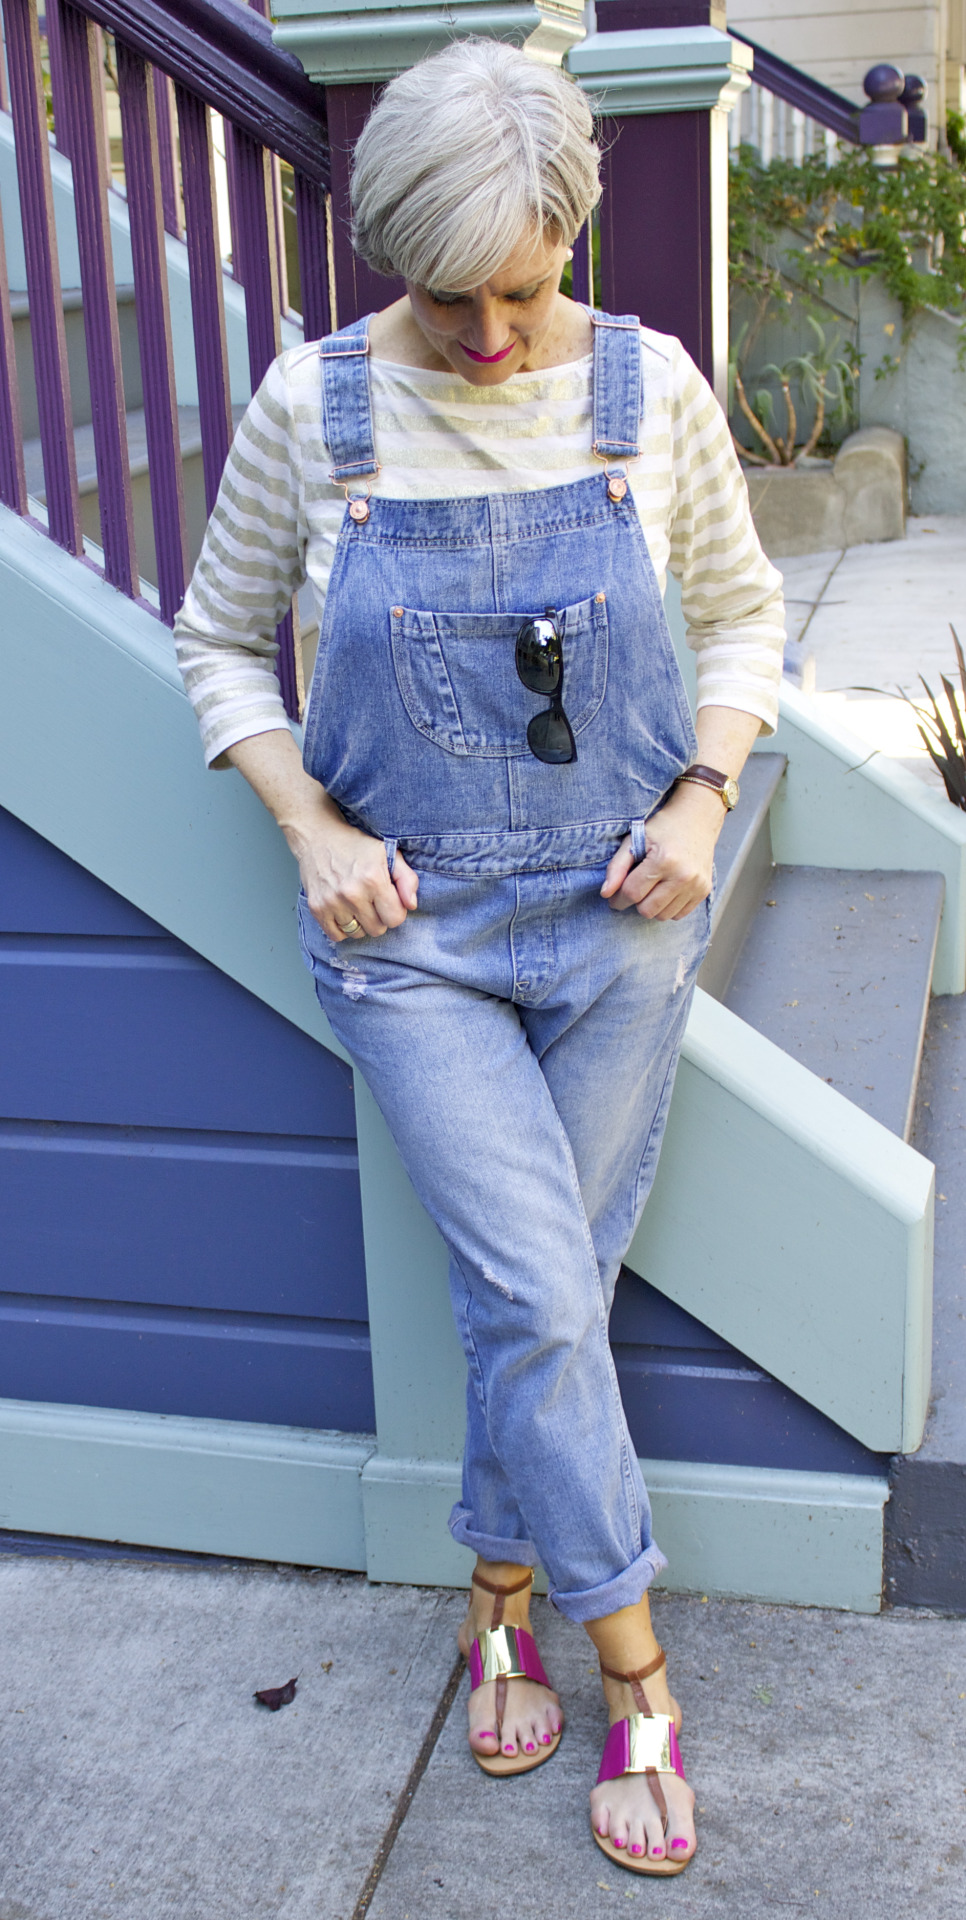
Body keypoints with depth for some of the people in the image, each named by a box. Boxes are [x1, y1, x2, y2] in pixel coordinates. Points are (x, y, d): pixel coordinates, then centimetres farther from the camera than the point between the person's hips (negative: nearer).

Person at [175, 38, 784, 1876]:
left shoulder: (649, 386, -4)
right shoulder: (311, 405, -7)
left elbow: (741, 615, 9)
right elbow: (219, 641, 5)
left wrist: (702, 793, -7)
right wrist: (313, 831, -8)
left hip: (615, 908, 2)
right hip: (409, 923, -1)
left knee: (545, 1291, 11)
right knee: (538, 1298, -5)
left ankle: (500, 1600, 35)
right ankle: (634, 1667, 16)